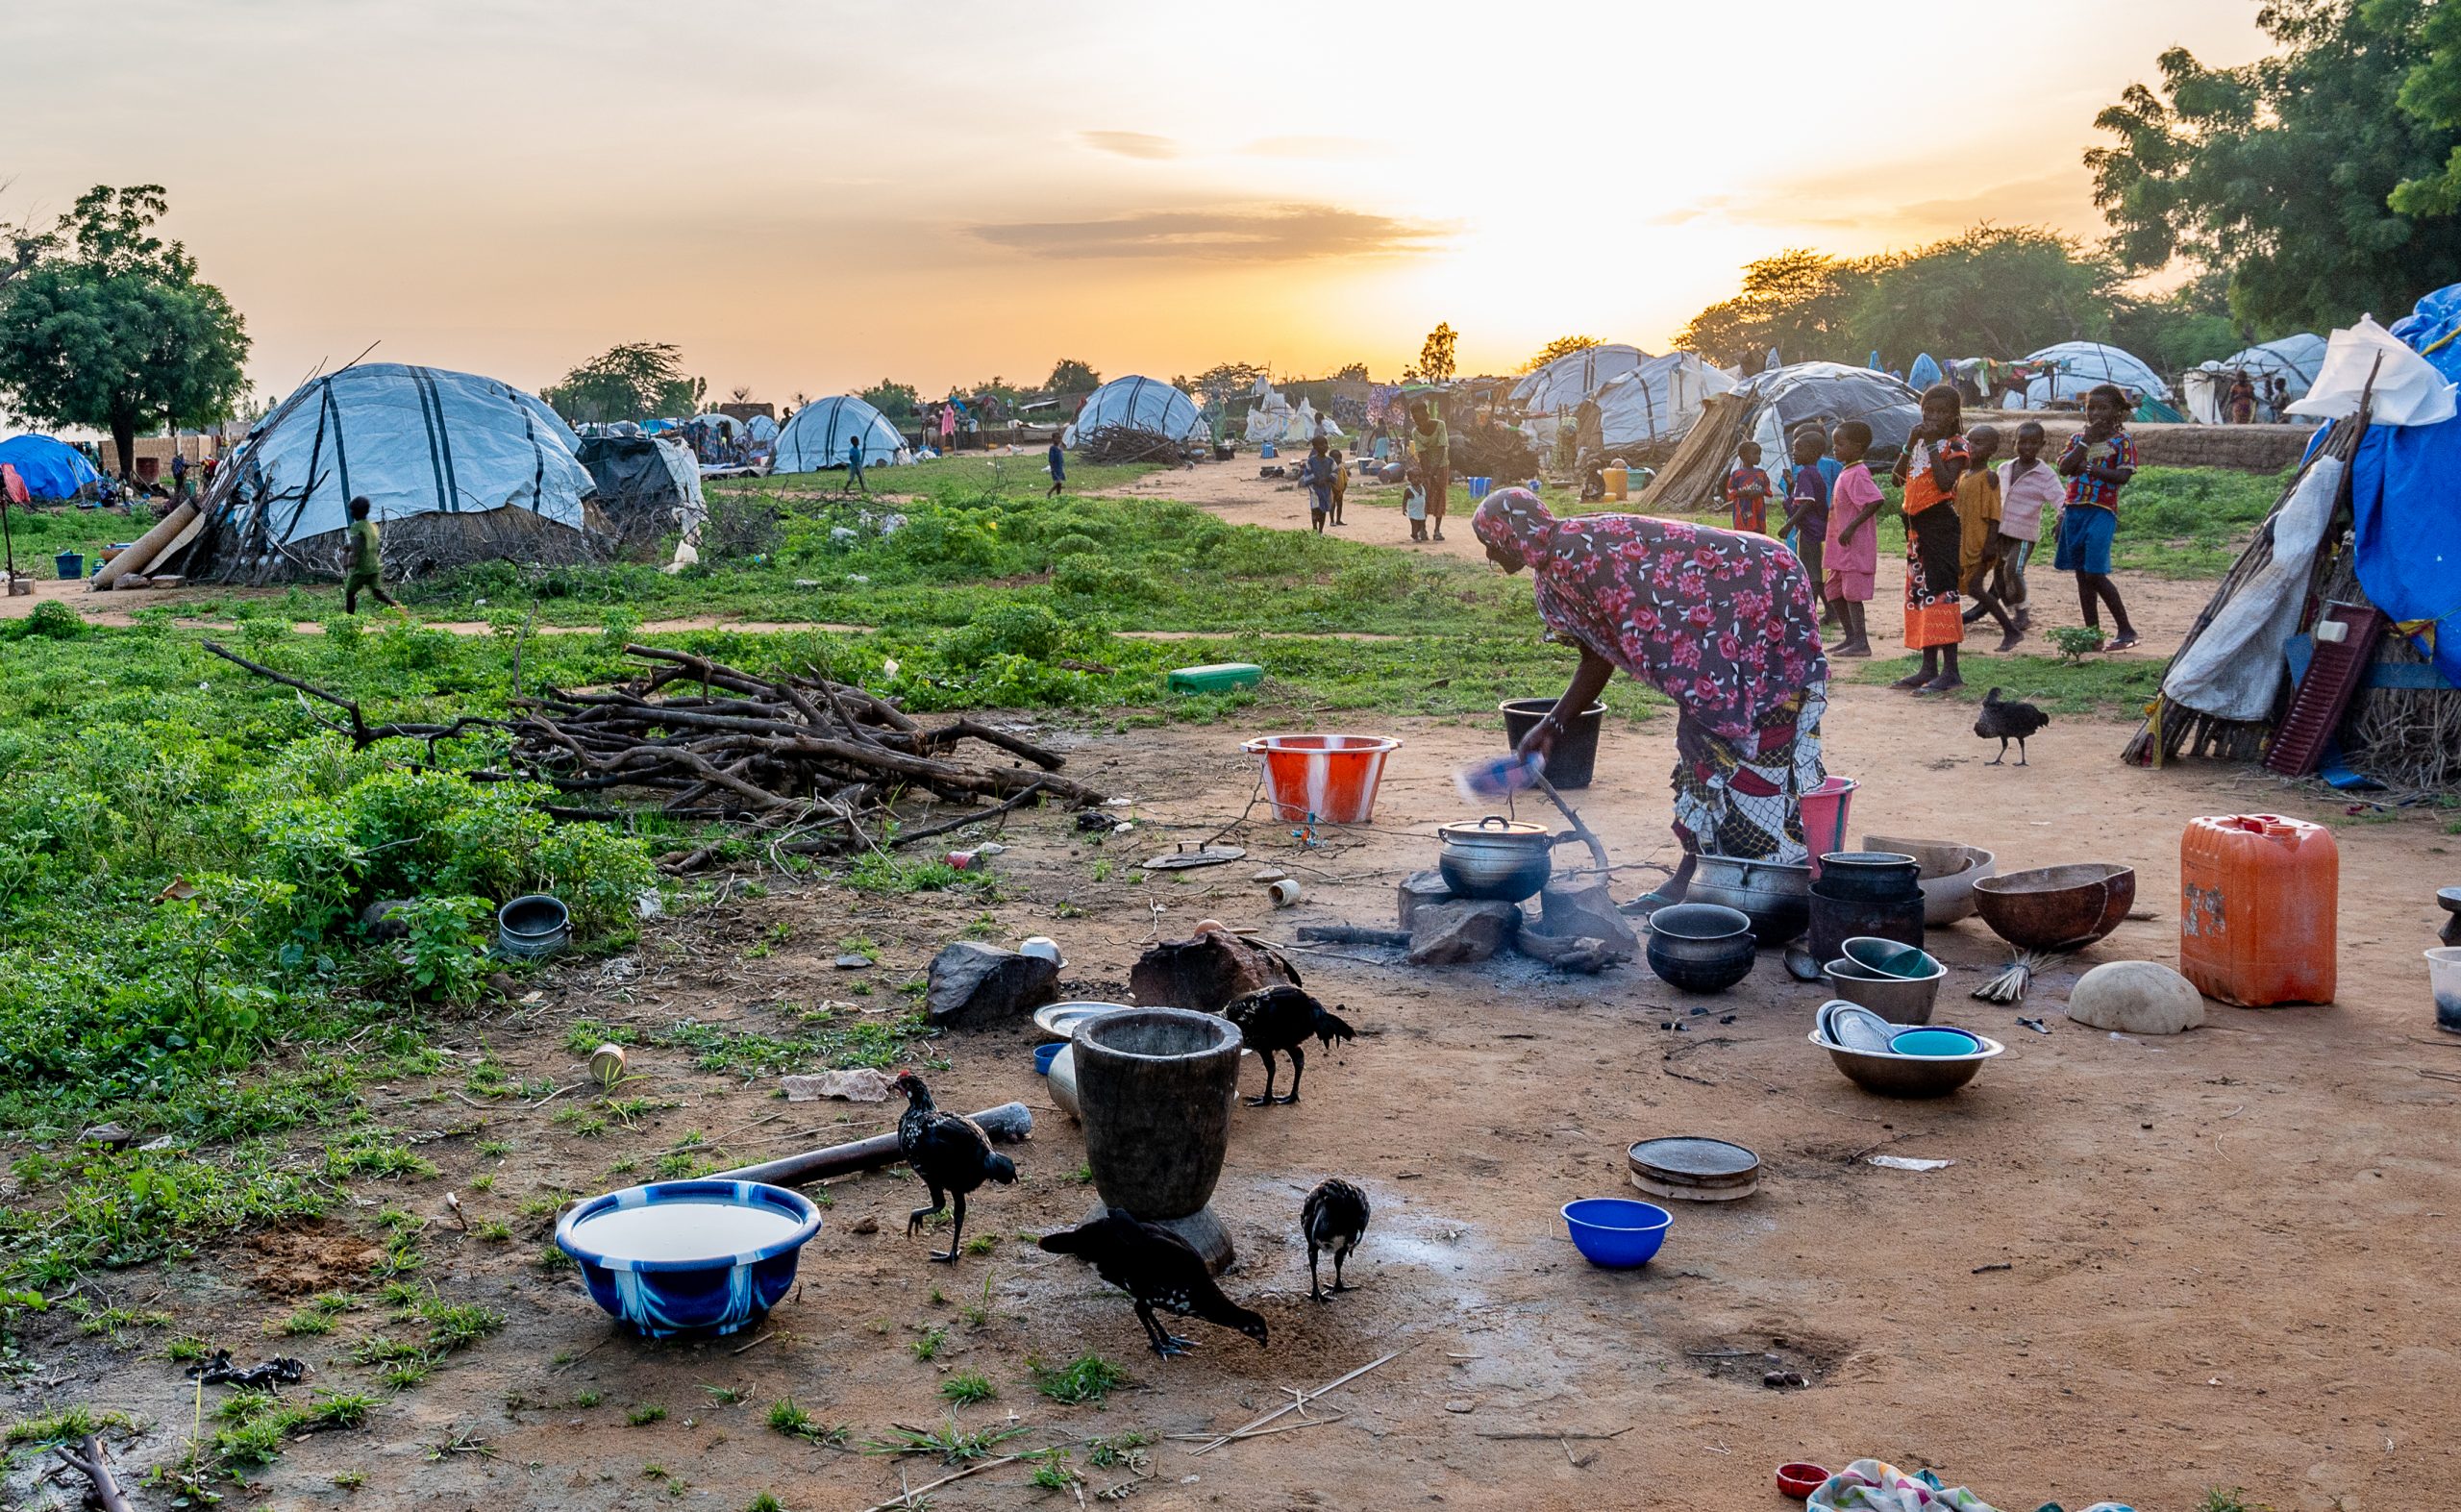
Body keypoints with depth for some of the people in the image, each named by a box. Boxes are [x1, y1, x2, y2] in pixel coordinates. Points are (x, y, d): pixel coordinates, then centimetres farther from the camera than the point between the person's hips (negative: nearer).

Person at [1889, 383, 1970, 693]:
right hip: (1917, 525, 8)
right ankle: (1928, 668, 19)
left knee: (1940, 590, -13)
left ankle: (1950, 671, -14)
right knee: (1919, 592, 11)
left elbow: (1946, 482, -21)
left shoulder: (1956, 445, -7)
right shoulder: (1920, 441, 15)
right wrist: (1911, 443, -2)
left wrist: (1932, 446, -19)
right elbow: (1899, 476, 7)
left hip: (1940, 522, -8)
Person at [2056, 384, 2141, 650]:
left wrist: (2089, 467, -14)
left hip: (2102, 512, -6)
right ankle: (2092, 632, 15)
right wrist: (2086, 441, -8)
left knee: (2095, 574, -12)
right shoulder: (2078, 438, 11)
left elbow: (2123, 476, -14)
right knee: (2082, 575, 8)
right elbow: (2064, 468, -3)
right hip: (2074, 510, 6)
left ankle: (2126, 630, -2)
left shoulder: (2121, 441, -3)